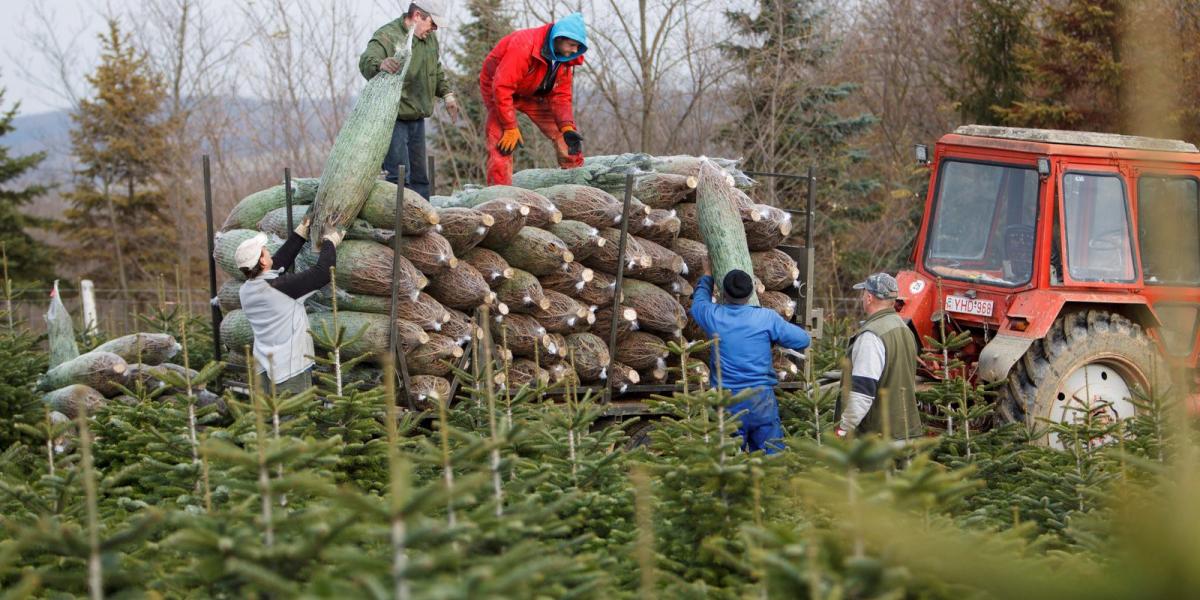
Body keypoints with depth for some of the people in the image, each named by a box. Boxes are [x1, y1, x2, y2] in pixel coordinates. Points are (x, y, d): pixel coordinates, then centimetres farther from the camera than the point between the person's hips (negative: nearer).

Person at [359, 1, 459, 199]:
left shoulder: (430, 38, 8)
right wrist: (380, 64, -58)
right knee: (399, 175, -14)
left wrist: (446, 94, 14)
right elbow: (366, 61, -37)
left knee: (419, 175, 15)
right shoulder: (387, 36, -17)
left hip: (417, 119, 8)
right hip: (393, 119, -8)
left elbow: (437, 71, 26)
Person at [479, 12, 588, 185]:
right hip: (498, 88, -6)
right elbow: (502, 88, -36)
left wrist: (567, 127, -23)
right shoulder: (524, 46, -36)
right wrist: (510, 128, -32)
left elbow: (560, 95, -6)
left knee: (567, 137, -2)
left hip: (533, 93, 7)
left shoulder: (564, 57, -12)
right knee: (502, 144, -23)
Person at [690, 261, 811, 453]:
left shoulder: (713, 316, -2)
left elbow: (699, 302, 23)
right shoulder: (766, 318, -6)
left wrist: (707, 276, 41)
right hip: (761, 401, -1)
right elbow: (802, 340, 1)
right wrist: (778, 330, 19)